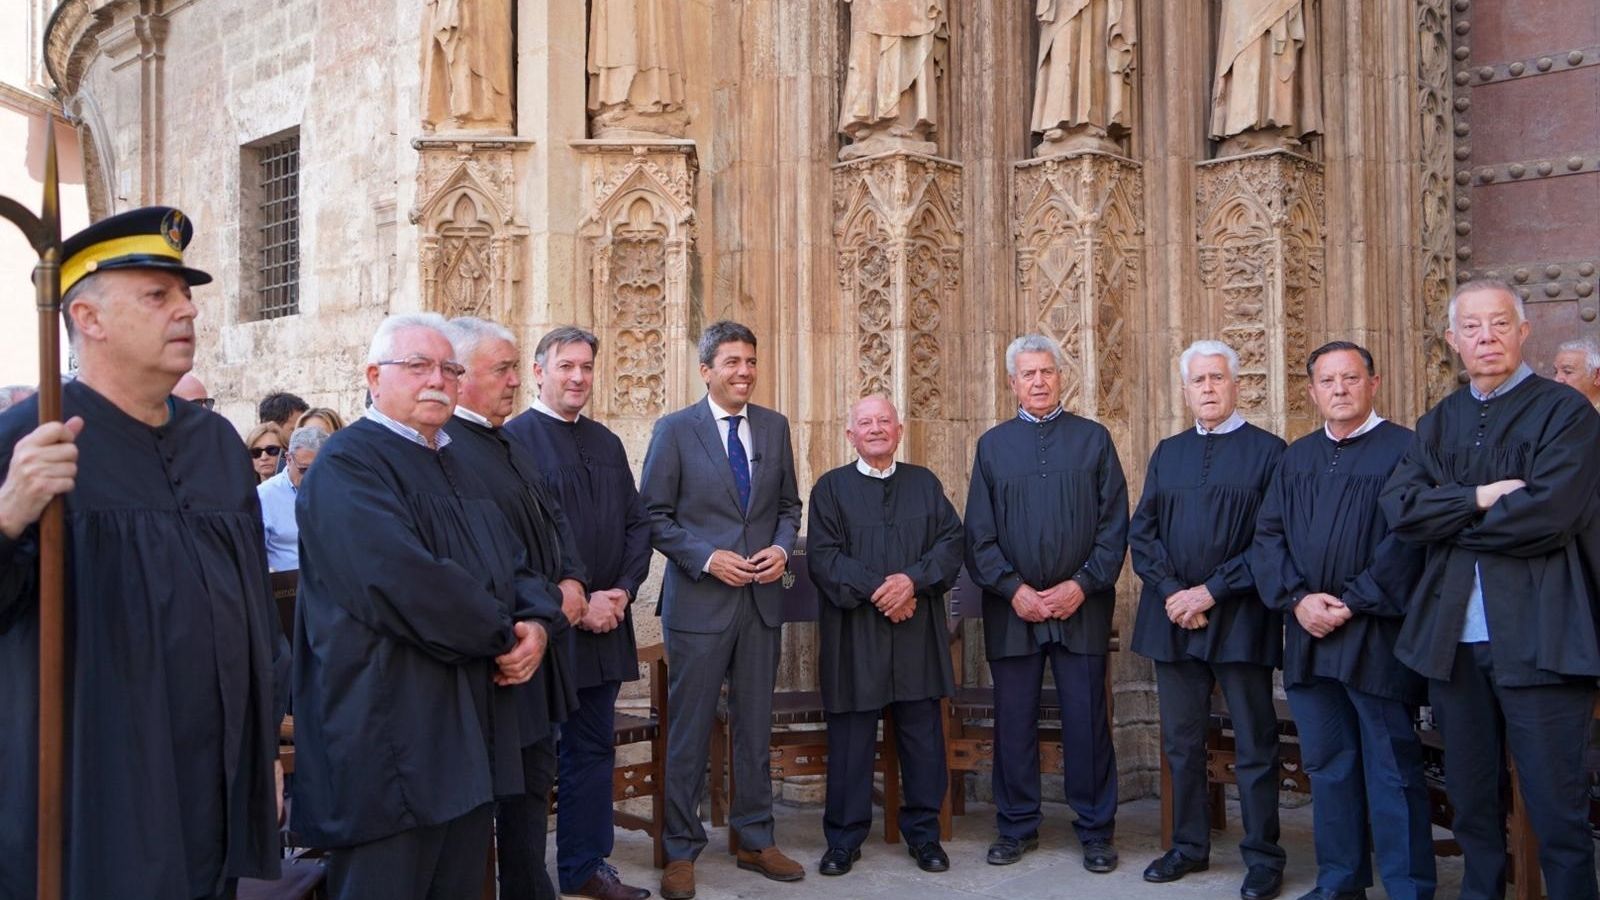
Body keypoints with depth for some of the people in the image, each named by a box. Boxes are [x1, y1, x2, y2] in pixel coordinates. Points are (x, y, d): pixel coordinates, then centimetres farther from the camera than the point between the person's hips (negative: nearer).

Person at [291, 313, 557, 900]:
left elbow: (515, 564, 15)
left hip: (472, 733, 8)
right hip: (391, 737, -8)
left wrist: (537, 623, -7)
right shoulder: (348, 464, -11)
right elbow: (404, 582, -24)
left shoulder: (455, 467, 18)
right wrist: (504, 634, -11)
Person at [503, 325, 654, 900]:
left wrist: (623, 590, -3)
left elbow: (637, 523, 13)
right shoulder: (514, 439, -8)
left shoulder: (607, 443, 13)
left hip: (606, 622, 6)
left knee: (593, 749, 13)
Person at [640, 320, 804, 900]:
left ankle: (756, 841, 26)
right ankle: (681, 851, 18)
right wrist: (708, 559, -15)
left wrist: (782, 548, -5)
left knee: (755, 727, 13)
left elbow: (788, 504, 14)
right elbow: (654, 516, -5)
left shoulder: (774, 427, 7)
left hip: (762, 598, 4)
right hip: (699, 601, -4)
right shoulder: (675, 430, -4)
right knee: (690, 731, 5)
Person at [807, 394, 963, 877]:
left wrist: (913, 580, -14)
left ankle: (923, 833, 20)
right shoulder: (830, 487, 5)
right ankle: (844, 838, 15)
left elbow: (951, 542, 2)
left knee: (923, 735, 6)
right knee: (851, 737, 3)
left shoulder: (925, 483, 12)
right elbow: (824, 556, -5)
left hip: (918, 631, 2)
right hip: (853, 633, -2)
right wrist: (876, 590, -15)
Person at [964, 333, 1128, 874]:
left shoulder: (1094, 439, 5)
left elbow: (1115, 525, 1)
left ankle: (1095, 830, 17)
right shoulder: (992, 445, 8)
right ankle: (1017, 826, 21)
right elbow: (978, 533, 4)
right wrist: (1013, 589, -7)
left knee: (1087, 721, 4)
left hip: (1081, 606, -1)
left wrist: (1082, 584, -9)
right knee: (1014, 721, 7)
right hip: (1012, 607, 1)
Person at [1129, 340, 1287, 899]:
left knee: (1254, 744, 3)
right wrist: (1171, 592, -7)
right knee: (1182, 741, 11)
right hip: (1172, 617, 4)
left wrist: (1211, 591, -13)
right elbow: (1141, 532, 8)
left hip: (1240, 618, -4)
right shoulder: (1167, 454, 12)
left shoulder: (1268, 451, -1)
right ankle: (1189, 846, 23)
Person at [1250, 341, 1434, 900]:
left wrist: (1351, 604, -14)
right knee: (1327, 765, 11)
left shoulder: (1403, 449, -4)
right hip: (1307, 636, 5)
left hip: (1377, 636, -5)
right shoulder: (1297, 457, 13)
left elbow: (1408, 540, -11)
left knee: (1392, 770, 0)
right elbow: (1267, 537, 8)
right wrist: (1298, 598, -7)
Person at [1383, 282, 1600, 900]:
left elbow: (1547, 512, -17)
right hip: (1453, 636, 5)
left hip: (1537, 636, -5)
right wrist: (1479, 498, -15)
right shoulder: (1438, 424, 13)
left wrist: (1447, 518, -6)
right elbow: (1400, 506, -1)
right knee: (1471, 796, 15)